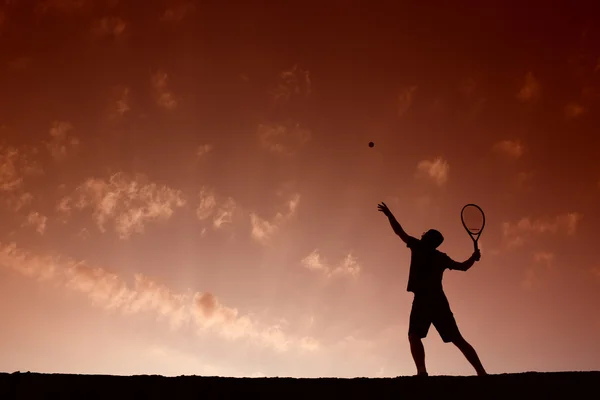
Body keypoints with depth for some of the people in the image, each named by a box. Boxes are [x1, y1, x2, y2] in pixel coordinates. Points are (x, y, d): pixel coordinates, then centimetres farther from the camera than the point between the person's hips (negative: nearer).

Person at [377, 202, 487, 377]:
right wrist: (474, 257, 46)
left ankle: (422, 371, -35)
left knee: (414, 335, -13)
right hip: (439, 300, 5)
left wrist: (388, 214, 29)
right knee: (458, 339, 7)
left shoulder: (418, 247, 10)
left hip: (423, 299, -5)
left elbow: (399, 231, 18)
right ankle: (481, 372, -1)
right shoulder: (441, 257, 20)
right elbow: (463, 266, 30)